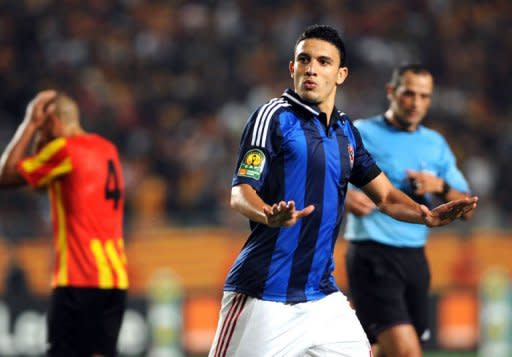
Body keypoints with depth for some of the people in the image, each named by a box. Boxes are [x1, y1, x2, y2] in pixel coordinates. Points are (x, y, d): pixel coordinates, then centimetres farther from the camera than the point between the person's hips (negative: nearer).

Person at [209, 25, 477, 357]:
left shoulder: (346, 130, 12)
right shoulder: (274, 116, -7)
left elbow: (386, 196, 18)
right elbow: (241, 192, -14)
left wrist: (427, 215, -3)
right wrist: (269, 216, -37)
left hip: (322, 293, 7)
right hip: (264, 295, -6)